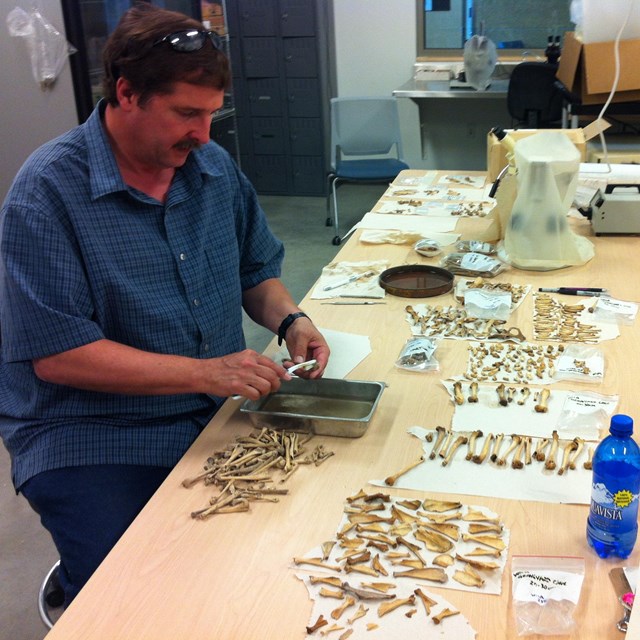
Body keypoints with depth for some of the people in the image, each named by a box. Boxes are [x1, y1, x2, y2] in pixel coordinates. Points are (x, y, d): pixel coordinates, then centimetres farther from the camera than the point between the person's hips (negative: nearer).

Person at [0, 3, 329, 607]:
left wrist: (289, 320, -7)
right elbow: (56, 354, -20)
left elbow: (255, 271, 15)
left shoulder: (213, 166, 4)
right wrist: (207, 372, -22)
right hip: (90, 443, -5)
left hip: (217, 420, 6)